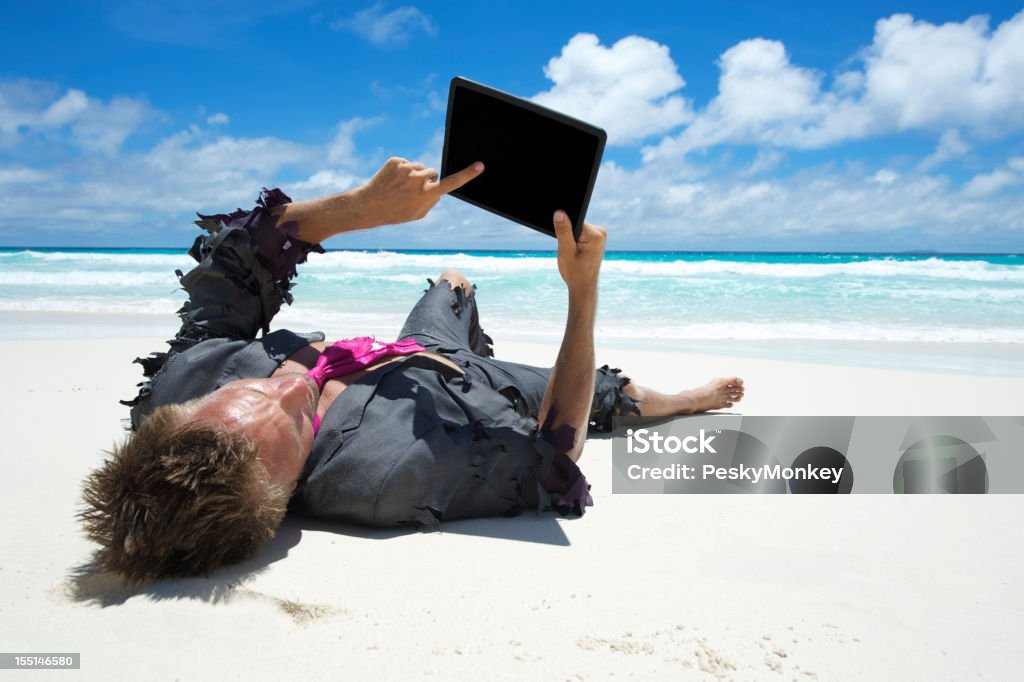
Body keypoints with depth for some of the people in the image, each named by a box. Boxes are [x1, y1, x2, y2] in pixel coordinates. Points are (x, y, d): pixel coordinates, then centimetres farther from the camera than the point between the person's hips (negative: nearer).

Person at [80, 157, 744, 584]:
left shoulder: (182, 381, -36)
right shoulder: (391, 478, -52)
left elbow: (234, 252, -20)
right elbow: (552, 470, -37)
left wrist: (361, 205, -34)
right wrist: (584, 290, -41)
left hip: (406, 363, 6)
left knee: (456, 280, 35)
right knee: (604, 390, 21)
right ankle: (665, 399, 56)